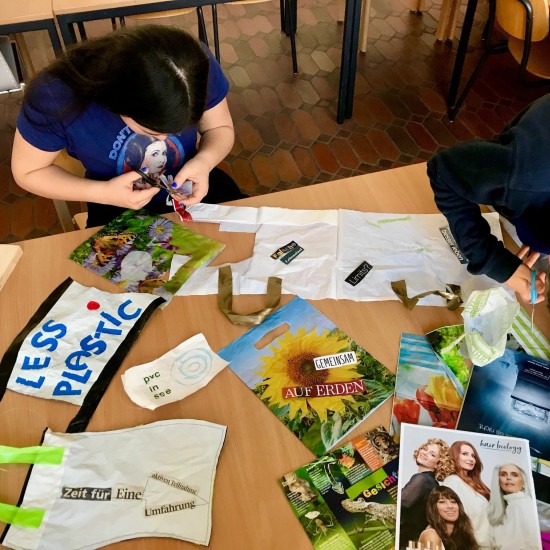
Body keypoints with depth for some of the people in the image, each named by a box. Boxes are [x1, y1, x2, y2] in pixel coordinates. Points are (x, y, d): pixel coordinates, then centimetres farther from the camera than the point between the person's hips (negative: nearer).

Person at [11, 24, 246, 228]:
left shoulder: (197, 66, -26)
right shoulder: (55, 96, -32)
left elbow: (220, 128, -8)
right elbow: (27, 172, -15)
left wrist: (205, 161, -31)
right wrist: (102, 193, -30)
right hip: (120, 209, 0)